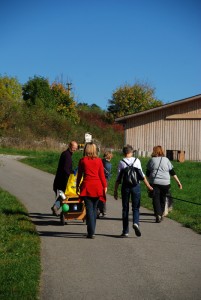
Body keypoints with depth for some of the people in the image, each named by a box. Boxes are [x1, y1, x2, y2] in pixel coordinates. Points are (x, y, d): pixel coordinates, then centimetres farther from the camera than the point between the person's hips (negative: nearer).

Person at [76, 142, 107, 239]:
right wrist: (105, 186, 11)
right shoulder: (99, 160, 3)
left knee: (89, 209, -2)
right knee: (94, 209, 14)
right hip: (97, 186, 2)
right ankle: (92, 231, 23)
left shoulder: (82, 160, 1)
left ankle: (91, 233, -8)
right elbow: (102, 175, 3)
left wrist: (77, 186, 17)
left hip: (87, 186, -2)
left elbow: (79, 175, 7)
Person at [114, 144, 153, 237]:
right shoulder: (137, 160, 2)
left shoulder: (121, 162, 2)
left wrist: (115, 190, 4)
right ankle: (135, 223, -19)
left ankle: (125, 231, 9)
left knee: (125, 209, 9)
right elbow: (142, 175, -2)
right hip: (136, 185, 0)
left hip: (125, 186, 0)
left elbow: (118, 178, 0)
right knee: (136, 208, 9)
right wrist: (148, 185, 6)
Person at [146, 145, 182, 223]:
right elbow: (172, 172, 5)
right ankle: (160, 215, 20)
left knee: (156, 199, 0)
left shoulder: (151, 160, 4)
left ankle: (158, 215, -15)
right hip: (165, 183, 2)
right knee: (162, 199, 13)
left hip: (154, 182, -1)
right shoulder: (166, 160, 7)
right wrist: (178, 182, 7)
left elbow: (147, 173, 7)